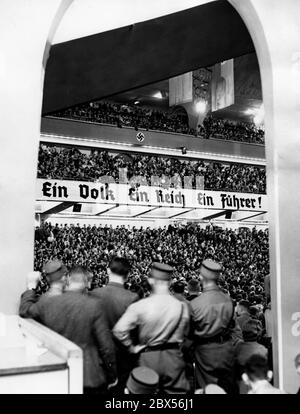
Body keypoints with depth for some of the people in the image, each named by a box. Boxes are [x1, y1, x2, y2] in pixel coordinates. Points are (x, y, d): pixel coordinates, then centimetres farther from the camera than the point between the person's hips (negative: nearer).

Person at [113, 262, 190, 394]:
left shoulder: (140, 306, -15)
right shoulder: (182, 306, -9)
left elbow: (119, 330, -17)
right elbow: (184, 334, 5)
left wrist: (132, 347, -4)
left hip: (148, 357, -1)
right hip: (173, 357, 1)